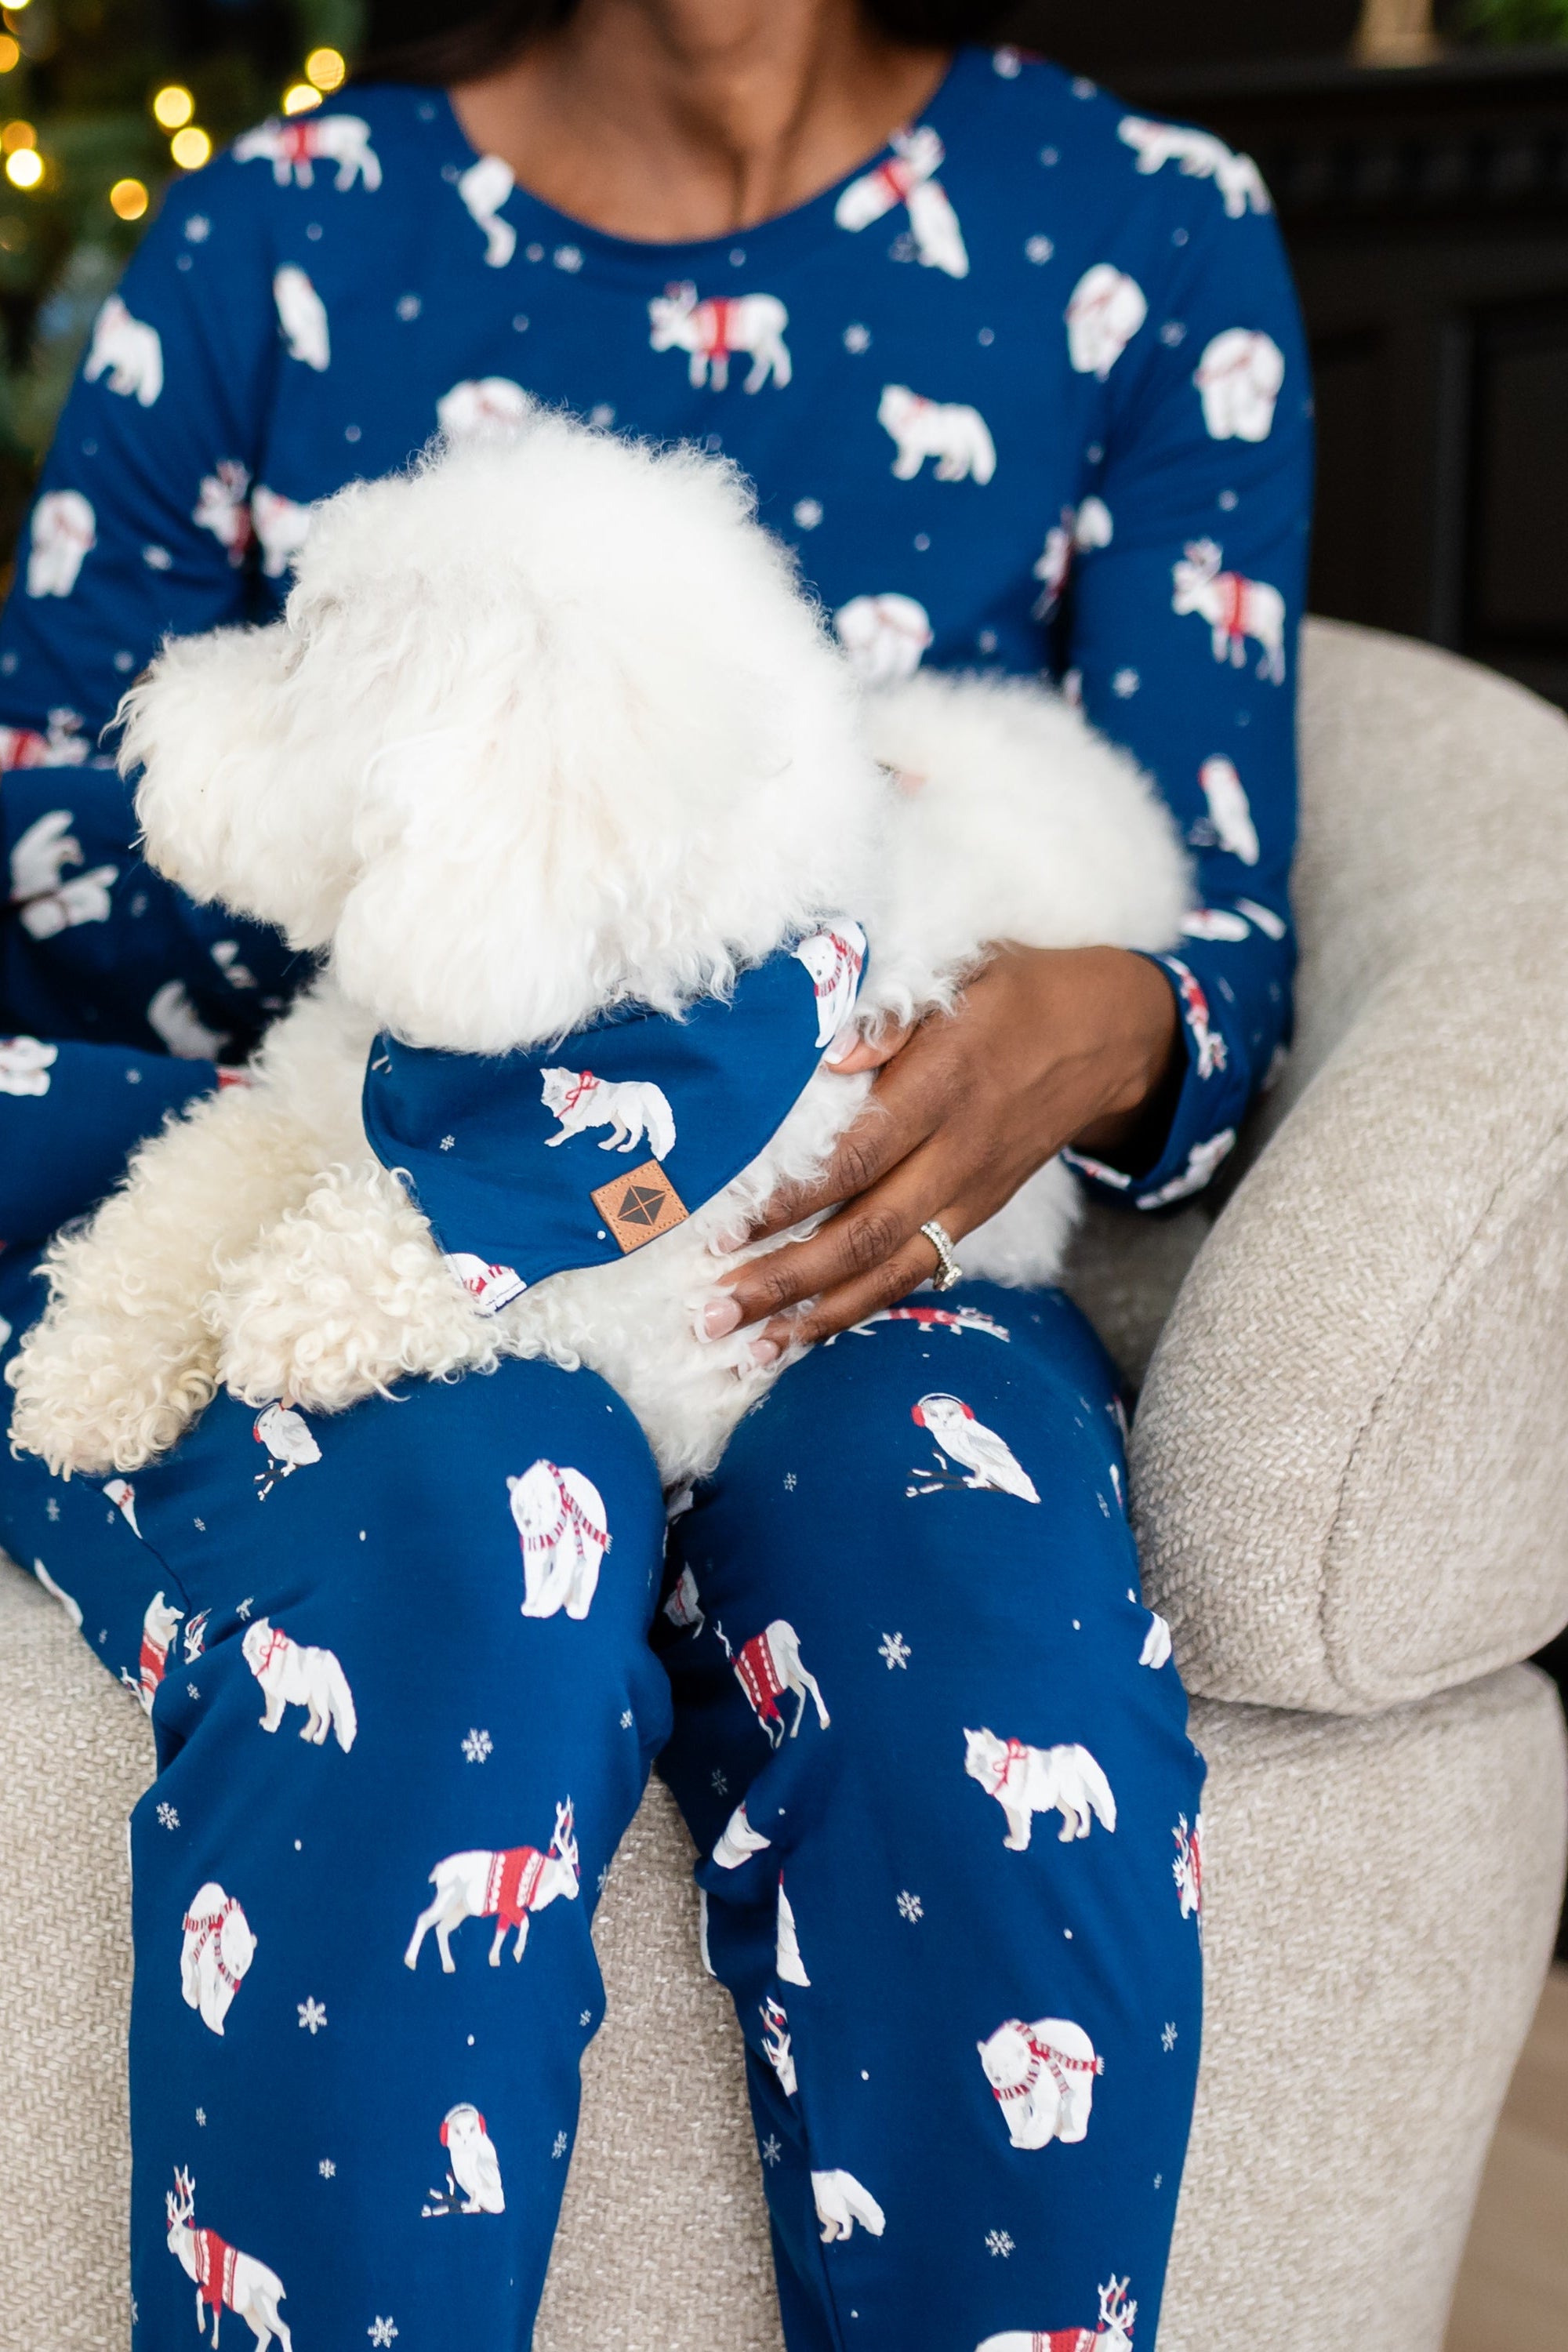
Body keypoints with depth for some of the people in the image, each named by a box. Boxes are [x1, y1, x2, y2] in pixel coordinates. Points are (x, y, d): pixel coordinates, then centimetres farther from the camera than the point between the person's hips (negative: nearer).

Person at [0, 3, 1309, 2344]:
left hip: (828, 1257, 1)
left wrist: (1102, 1032, -20)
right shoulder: (281, 232, 9)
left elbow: (1211, 901, 6)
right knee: (458, 1556, -35)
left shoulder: (1146, 237, 9)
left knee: (972, 1574, -33)